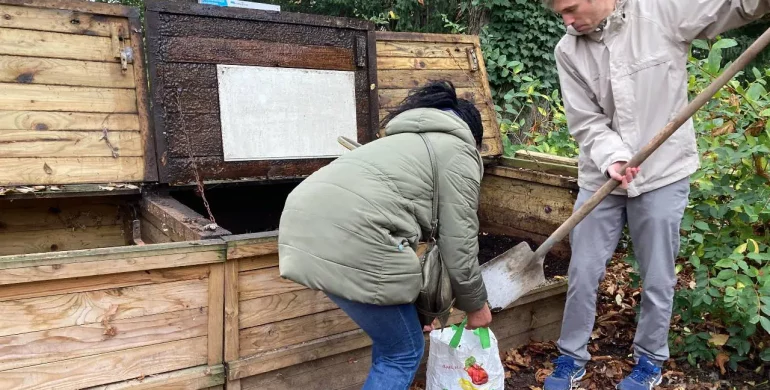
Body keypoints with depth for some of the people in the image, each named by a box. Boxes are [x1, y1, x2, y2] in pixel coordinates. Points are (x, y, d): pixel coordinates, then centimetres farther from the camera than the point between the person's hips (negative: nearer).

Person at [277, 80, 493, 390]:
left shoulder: (409, 139, 35)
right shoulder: (458, 151, 10)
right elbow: (458, 245, 5)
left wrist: (412, 306, 41)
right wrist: (474, 304, 22)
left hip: (304, 224, 9)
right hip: (348, 237, -9)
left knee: (390, 338, 25)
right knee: (403, 351, 10)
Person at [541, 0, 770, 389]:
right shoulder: (567, 51, -6)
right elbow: (585, 122, -7)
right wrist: (612, 158, -24)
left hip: (663, 173, -2)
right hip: (600, 176, 2)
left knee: (658, 280, 11)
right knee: (582, 273, 9)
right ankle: (571, 358, 29)